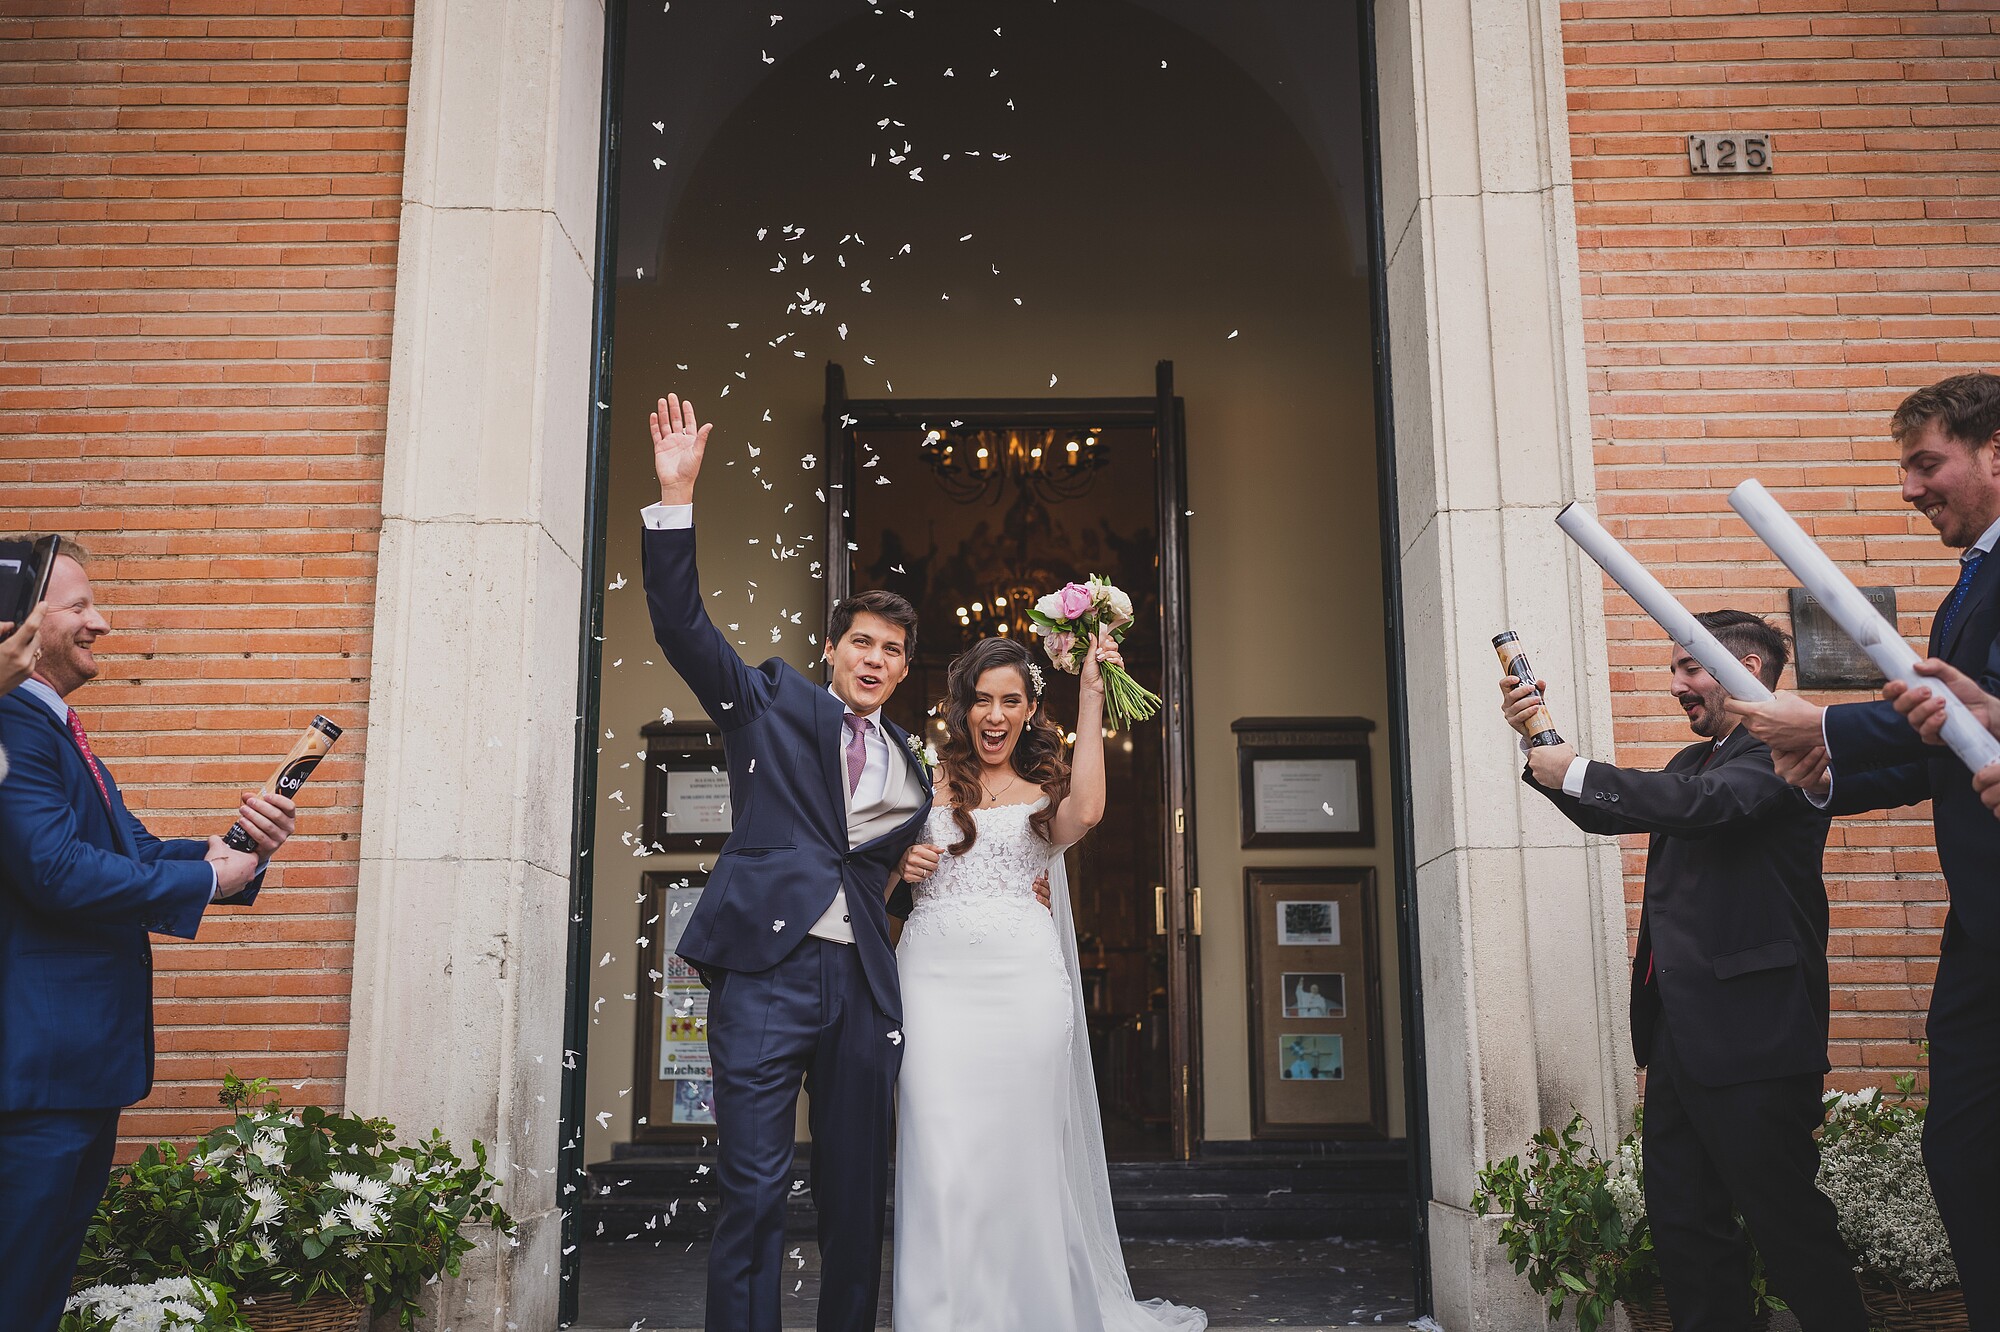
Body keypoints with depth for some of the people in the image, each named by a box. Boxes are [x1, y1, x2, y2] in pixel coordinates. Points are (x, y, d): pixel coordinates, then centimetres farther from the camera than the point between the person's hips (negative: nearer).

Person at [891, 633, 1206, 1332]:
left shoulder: (1045, 791, 13)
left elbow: (1085, 812, -12)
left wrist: (1091, 697, -8)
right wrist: (899, 863, -7)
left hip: (1022, 976, 0)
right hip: (935, 971, 0)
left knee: (1019, 1148, 1)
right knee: (940, 1151, -7)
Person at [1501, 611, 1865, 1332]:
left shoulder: (1783, 749, -8)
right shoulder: (1694, 761, 20)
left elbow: (1707, 804, -25)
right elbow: (1609, 813, 26)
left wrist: (1576, 772, -16)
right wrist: (1540, 746, 9)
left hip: (1751, 1035, -9)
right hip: (1679, 1032, 9)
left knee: (1789, 1225, -2)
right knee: (1682, 1227, 10)